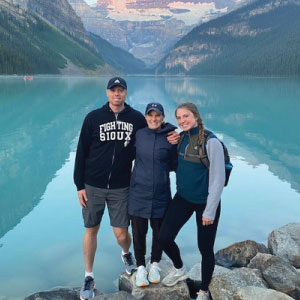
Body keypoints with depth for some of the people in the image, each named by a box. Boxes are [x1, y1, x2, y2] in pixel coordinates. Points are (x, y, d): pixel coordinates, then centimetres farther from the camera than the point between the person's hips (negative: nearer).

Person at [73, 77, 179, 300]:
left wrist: (170, 139, -11)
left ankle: (126, 254, 41)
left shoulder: (137, 118, 0)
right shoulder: (93, 118, -3)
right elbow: (82, 152, -1)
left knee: (121, 233, 4)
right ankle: (89, 277, 26)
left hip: (121, 187, 0)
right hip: (93, 186, 0)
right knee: (91, 230, 8)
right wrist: (80, 185, -3)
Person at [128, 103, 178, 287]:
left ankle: (155, 265, 34)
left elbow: (175, 165, 3)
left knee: (159, 232, 13)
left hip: (161, 193, -1)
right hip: (139, 192, 1)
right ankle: (141, 267, 27)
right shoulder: (139, 134, 0)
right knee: (139, 232, 8)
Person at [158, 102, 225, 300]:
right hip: (183, 197, 6)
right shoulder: (182, 138, 1)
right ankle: (179, 269, 33)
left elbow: (218, 179, -17)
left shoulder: (211, 142, -18)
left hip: (205, 202, -5)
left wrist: (210, 211, -16)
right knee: (165, 238, 1)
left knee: (205, 249, 8)